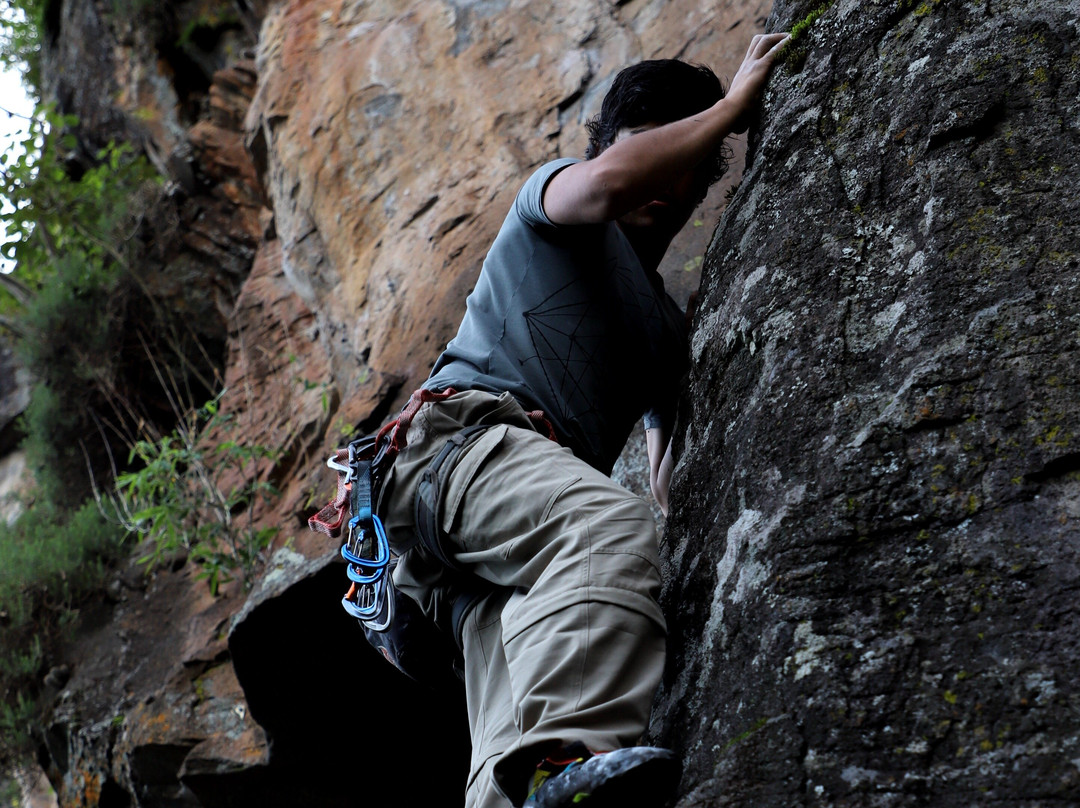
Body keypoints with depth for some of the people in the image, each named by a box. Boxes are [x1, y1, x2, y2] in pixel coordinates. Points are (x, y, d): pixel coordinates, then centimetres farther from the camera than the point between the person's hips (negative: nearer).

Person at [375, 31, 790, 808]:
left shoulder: (668, 327, 35)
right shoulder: (553, 200, 17)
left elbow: (671, 470, 31)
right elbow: (605, 185, -10)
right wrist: (734, 104, 0)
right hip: (464, 431, -7)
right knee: (611, 528, -38)